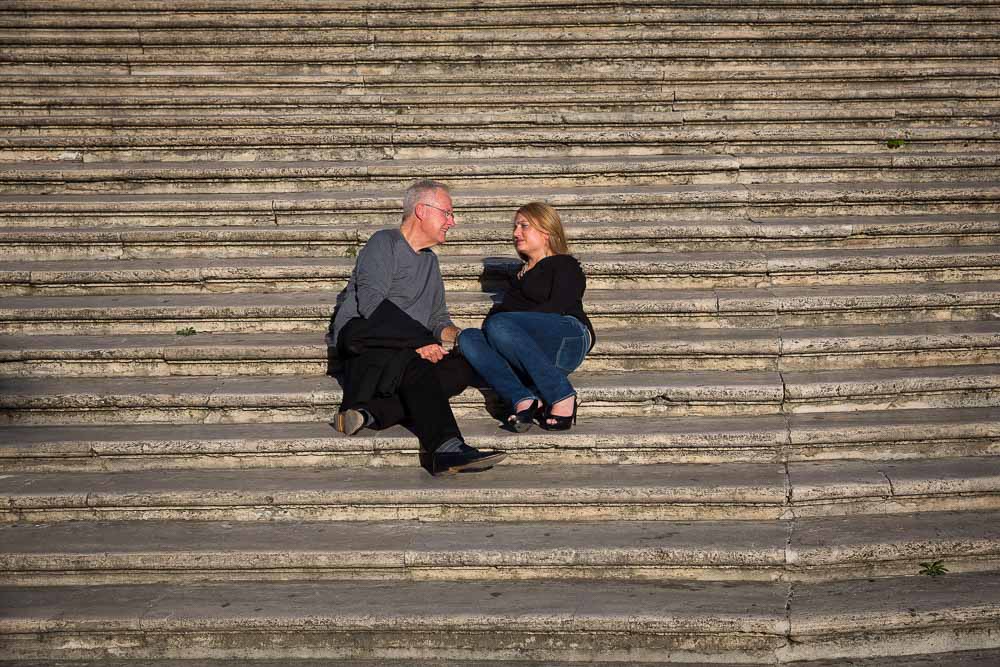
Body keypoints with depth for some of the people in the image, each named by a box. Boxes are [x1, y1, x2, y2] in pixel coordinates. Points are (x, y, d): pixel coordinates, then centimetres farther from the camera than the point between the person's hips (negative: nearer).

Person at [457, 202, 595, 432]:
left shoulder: (565, 265, 13)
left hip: (569, 337, -6)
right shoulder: (519, 274, 35)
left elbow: (557, 308, -5)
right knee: (468, 338, -18)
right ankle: (523, 401, -37)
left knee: (498, 325, -31)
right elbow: (506, 308, 21)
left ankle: (562, 397, -30)